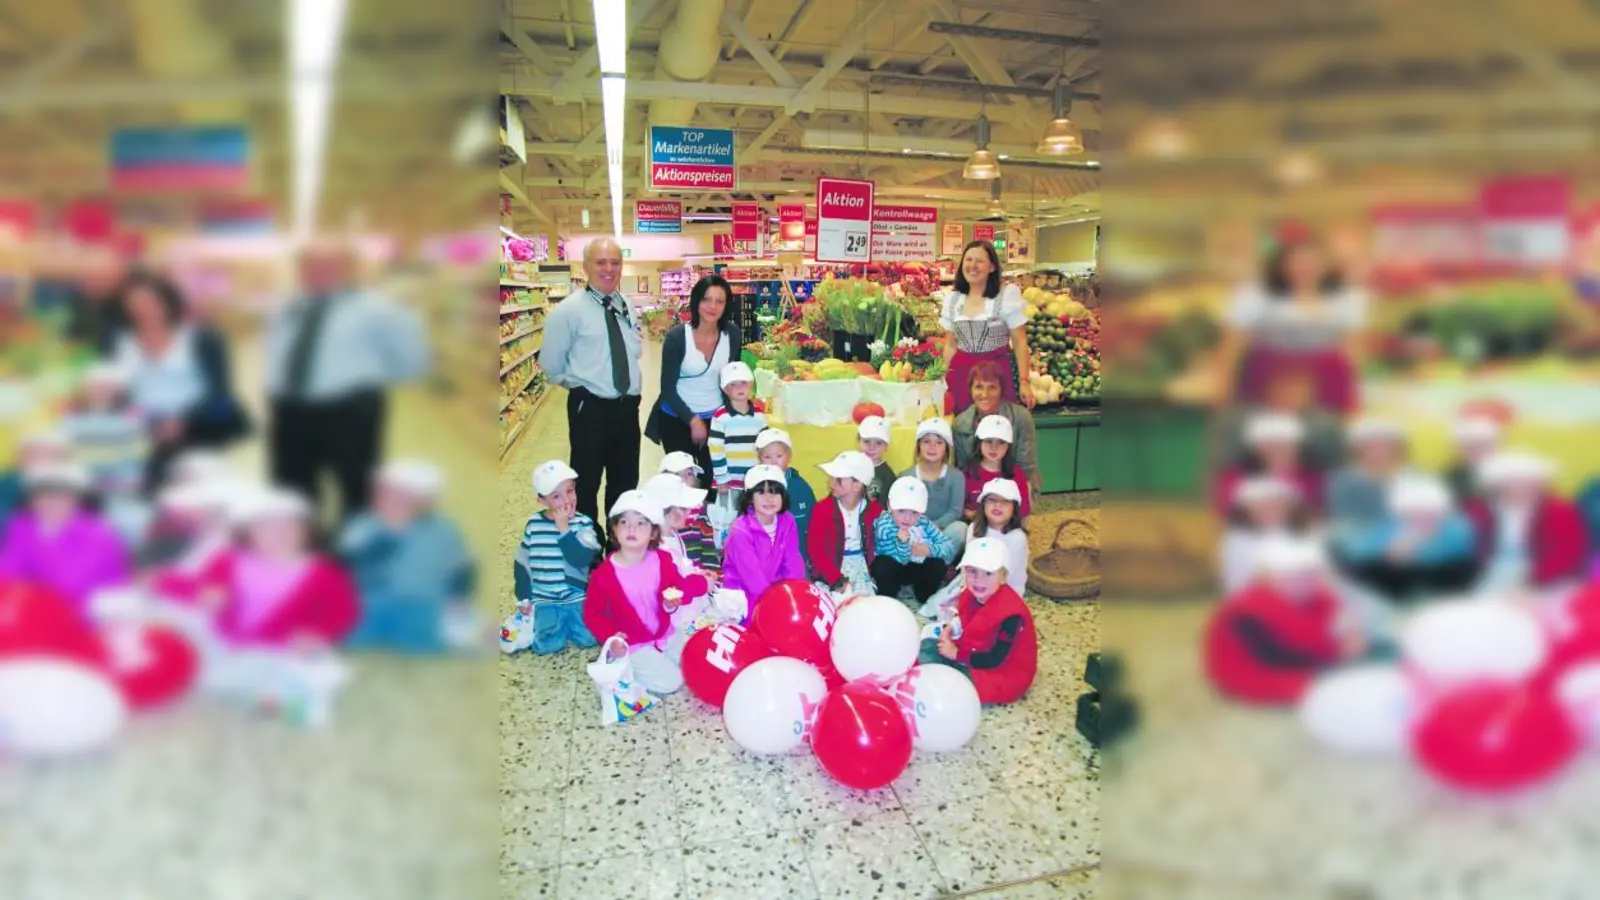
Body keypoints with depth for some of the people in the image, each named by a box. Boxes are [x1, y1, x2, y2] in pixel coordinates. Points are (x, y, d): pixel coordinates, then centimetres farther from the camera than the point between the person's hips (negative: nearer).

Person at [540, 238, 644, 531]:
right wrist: (581, 385, 4)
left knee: (626, 483, 16)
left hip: (627, 406, 6)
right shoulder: (569, 310, -11)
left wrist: (632, 381, 12)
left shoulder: (627, 307, 8)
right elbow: (551, 365, -6)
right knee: (586, 483, 7)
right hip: (590, 408, -6)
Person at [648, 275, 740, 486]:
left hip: (715, 419, 3)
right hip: (677, 420, -2)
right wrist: (693, 420, -17)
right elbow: (668, 388, -12)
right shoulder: (677, 336, -16)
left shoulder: (732, 334, -7)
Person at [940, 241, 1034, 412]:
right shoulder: (951, 300, 8)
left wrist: (1024, 381, -6)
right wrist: (947, 380, 11)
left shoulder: (1007, 296, -4)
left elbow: (1020, 342, -3)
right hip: (962, 374, 3)